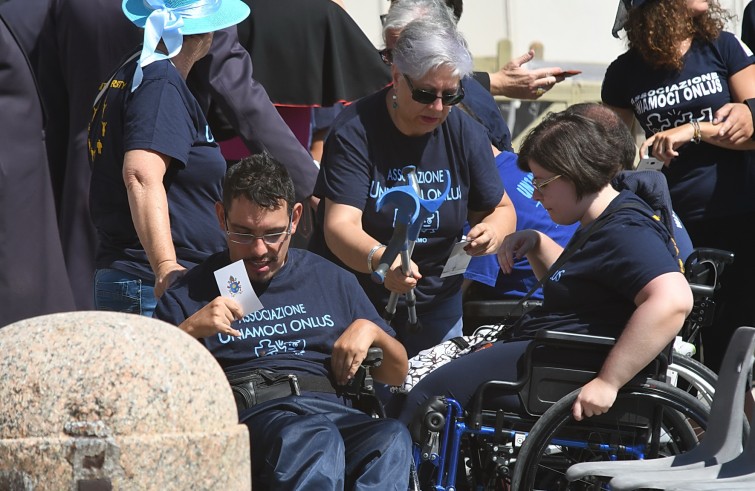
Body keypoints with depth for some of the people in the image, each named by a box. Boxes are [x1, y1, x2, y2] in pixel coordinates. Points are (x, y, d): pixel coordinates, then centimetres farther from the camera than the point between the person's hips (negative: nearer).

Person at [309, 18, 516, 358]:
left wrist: (493, 231, -17)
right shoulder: (355, 131, -17)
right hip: (351, 301, -4)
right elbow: (340, 225, -26)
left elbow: (501, 209, 8)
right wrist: (379, 260, -48)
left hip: (436, 304, 4)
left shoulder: (466, 133, -3)